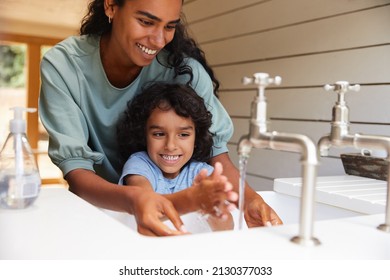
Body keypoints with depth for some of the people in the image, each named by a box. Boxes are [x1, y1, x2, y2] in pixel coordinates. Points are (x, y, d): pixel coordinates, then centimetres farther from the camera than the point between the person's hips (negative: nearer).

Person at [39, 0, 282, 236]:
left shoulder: (183, 66, -19)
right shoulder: (62, 66, -19)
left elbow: (216, 148, -16)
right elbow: (75, 169, -25)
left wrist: (249, 198, -38)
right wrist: (133, 199, -46)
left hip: (171, 200, 0)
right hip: (98, 201, 1)